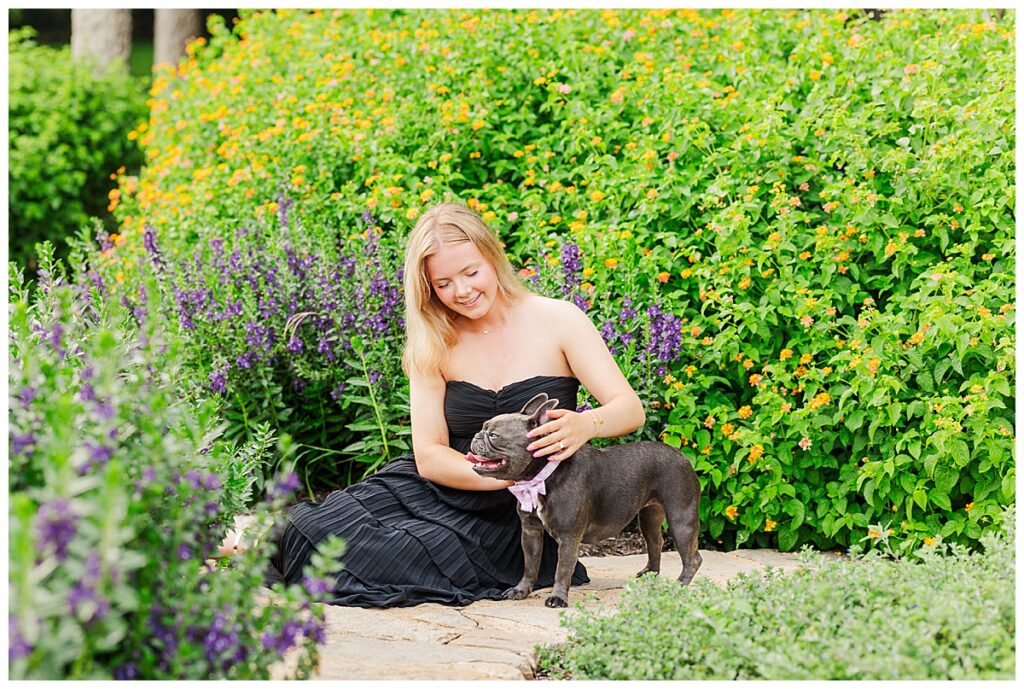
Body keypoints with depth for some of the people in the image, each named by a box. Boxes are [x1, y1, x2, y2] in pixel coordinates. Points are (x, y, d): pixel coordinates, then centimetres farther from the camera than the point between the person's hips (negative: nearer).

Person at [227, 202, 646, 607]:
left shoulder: (558, 320, -8)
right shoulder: (435, 345, 0)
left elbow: (631, 409, -13)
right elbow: (429, 455, -6)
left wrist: (587, 424, -37)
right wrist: (497, 476, -27)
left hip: (511, 521, -2)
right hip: (445, 489, 3)